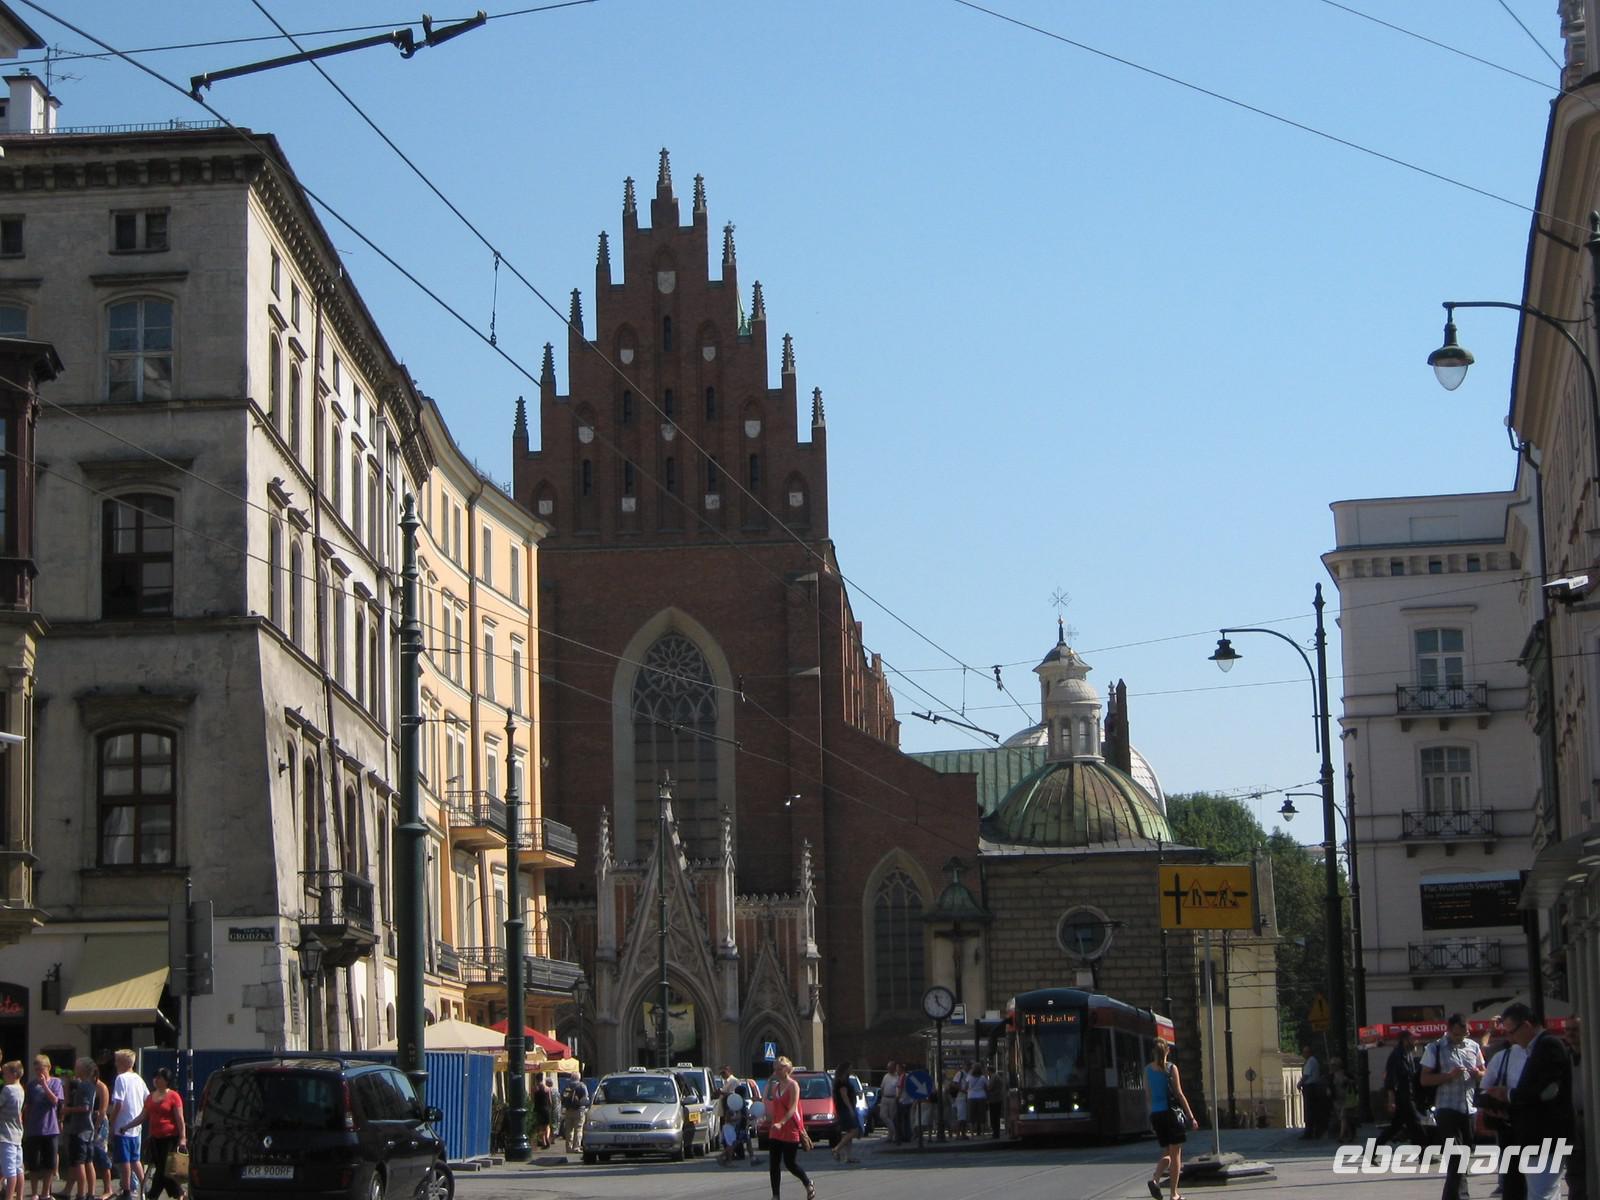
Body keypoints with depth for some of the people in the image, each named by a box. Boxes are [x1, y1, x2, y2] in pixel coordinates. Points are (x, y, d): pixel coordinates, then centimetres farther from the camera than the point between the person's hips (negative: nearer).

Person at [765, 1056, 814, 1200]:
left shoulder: (793, 1085, -10)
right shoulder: (775, 1087, 12)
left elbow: (793, 1108, -20)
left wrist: (781, 1123, -31)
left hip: (790, 1130, -7)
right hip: (775, 1131, 7)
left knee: (790, 1163, -1)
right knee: (774, 1164, 0)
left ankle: (808, 1184, 24)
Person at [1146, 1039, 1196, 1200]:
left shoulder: (1148, 1070, 5)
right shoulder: (1171, 1068, -5)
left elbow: (1148, 1094, 7)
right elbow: (1179, 1093, -7)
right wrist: (1191, 1116, -2)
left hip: (1156, 1114, 4)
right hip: (1172, 1113, -4)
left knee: (1167, 1153, 15)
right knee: (1175, 1154, 4)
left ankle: (1155, 1179, -11)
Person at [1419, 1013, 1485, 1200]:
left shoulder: (1473, 1047, 11)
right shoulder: (1435, 1049, -2)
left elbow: (1484, 1074, 21)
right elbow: (1425, 1079, -5)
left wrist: (1478, 1074, -4)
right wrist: (1449, 1075, -19)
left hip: (1470, 1109, 5)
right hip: (1447, 1109, -5)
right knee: (1456, 1158, -12)